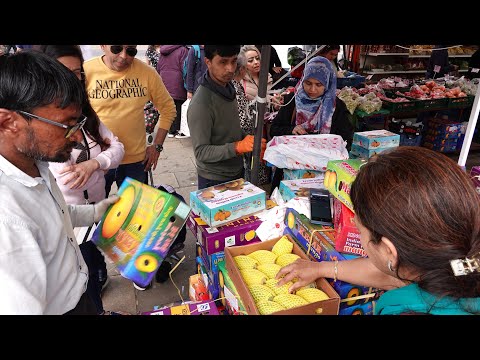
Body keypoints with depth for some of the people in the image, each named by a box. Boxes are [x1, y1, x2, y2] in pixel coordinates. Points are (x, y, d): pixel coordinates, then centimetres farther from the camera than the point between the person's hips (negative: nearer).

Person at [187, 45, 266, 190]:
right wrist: (238, 146, -35)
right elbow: (201, 152, -25)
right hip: (215, 181, -7)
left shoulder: (227, 87, 0)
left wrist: (251, 143, -3)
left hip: (237, 171, 8)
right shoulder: (200, 104, -26)